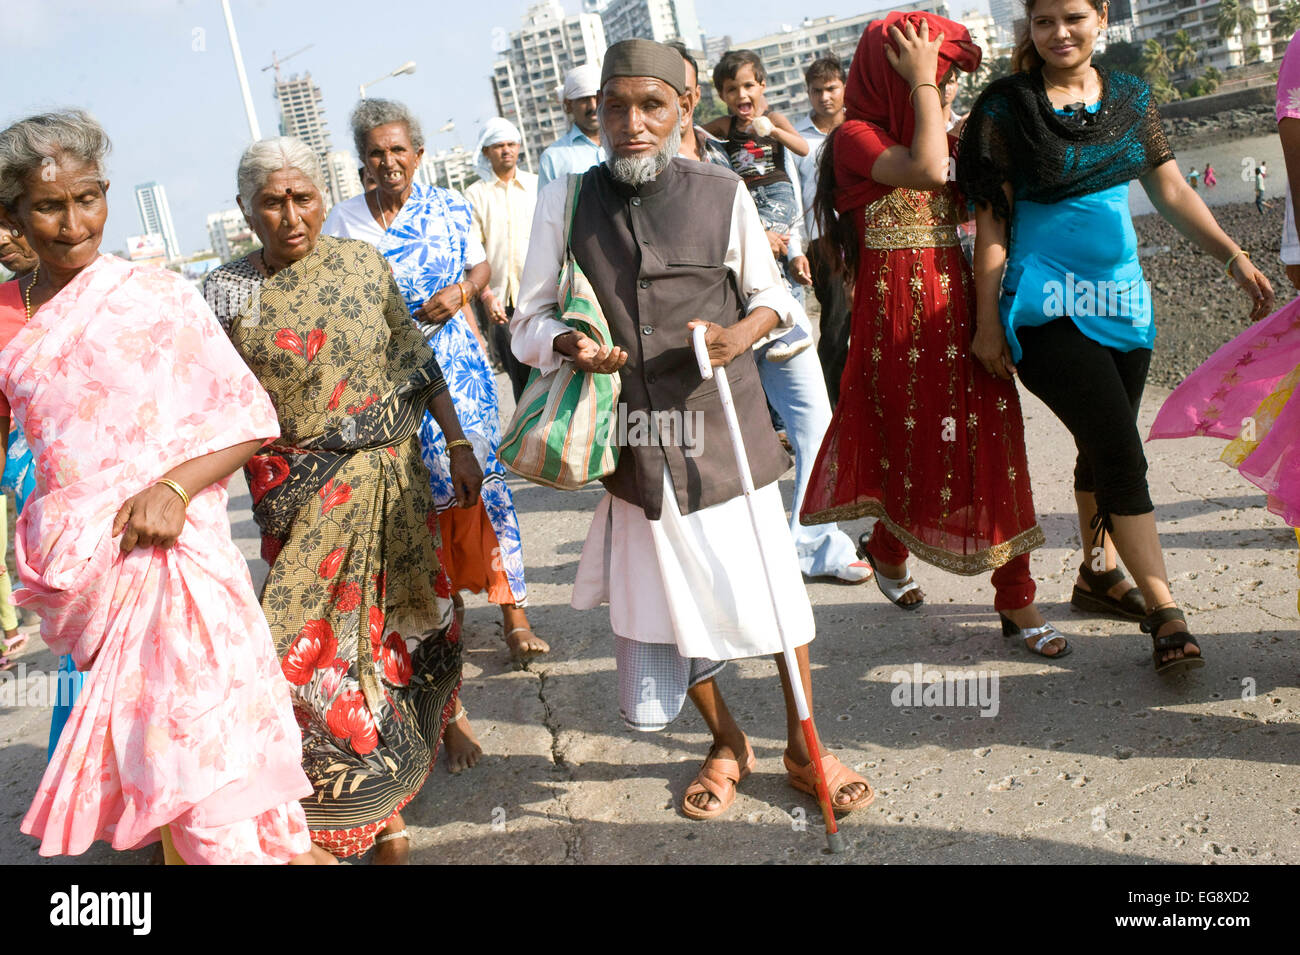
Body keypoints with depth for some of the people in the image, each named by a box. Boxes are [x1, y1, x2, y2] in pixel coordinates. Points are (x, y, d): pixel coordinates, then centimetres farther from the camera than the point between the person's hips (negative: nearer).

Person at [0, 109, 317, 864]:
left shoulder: (160, 297, 1)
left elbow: (249, 418, 1)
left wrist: (175, 487, -14)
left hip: (171, 548, -2)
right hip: (75, 568, 2)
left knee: (206, 753, -11)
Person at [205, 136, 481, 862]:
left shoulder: (365, 265, 1)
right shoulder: (228, 292, -4)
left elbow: (418, 361, 6)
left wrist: (458, 444, 4)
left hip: (393, 474, 2)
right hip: (305, 492, -2)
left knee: (402, 617, 10)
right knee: (321, 638, 0)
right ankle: (380, 818, 14)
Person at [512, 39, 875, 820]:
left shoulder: (722, 192, -2)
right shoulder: (566, 202, -1)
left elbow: (771, 294, 9)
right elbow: (530, 320, 5)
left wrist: (742, 332, -13)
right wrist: (569, 344, -17)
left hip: (726, 430, -1)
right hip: (636, 447, 1)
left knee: (773, 592, 6)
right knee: (669, 603, 13)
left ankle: (803, 748, 31)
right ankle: (729, 744, 39)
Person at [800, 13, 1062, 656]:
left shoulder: (949, 133, 16)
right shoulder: (856, 137, -8)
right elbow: (927, 170, -25)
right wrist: (922, 84, -16)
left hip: (959, 304, 7)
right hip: (899, 310, -6)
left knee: (992, 447, 3)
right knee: (923, 445, 4)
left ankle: (1016, 602, 10)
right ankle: (887, 549, 35)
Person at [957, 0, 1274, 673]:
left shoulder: (1131, 98, 10)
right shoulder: (1007, 109, -5)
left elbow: (1172, 192, 14)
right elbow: (992, 224, -6)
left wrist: (1233, 256, 4)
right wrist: (988, 323, -9)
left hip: (1122, 300, 6)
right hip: (1049, 307, -6)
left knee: (1105, 447, 14)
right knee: (1119, 449, -12)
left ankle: (1098, 572, 32)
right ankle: (1165, 613, -8)